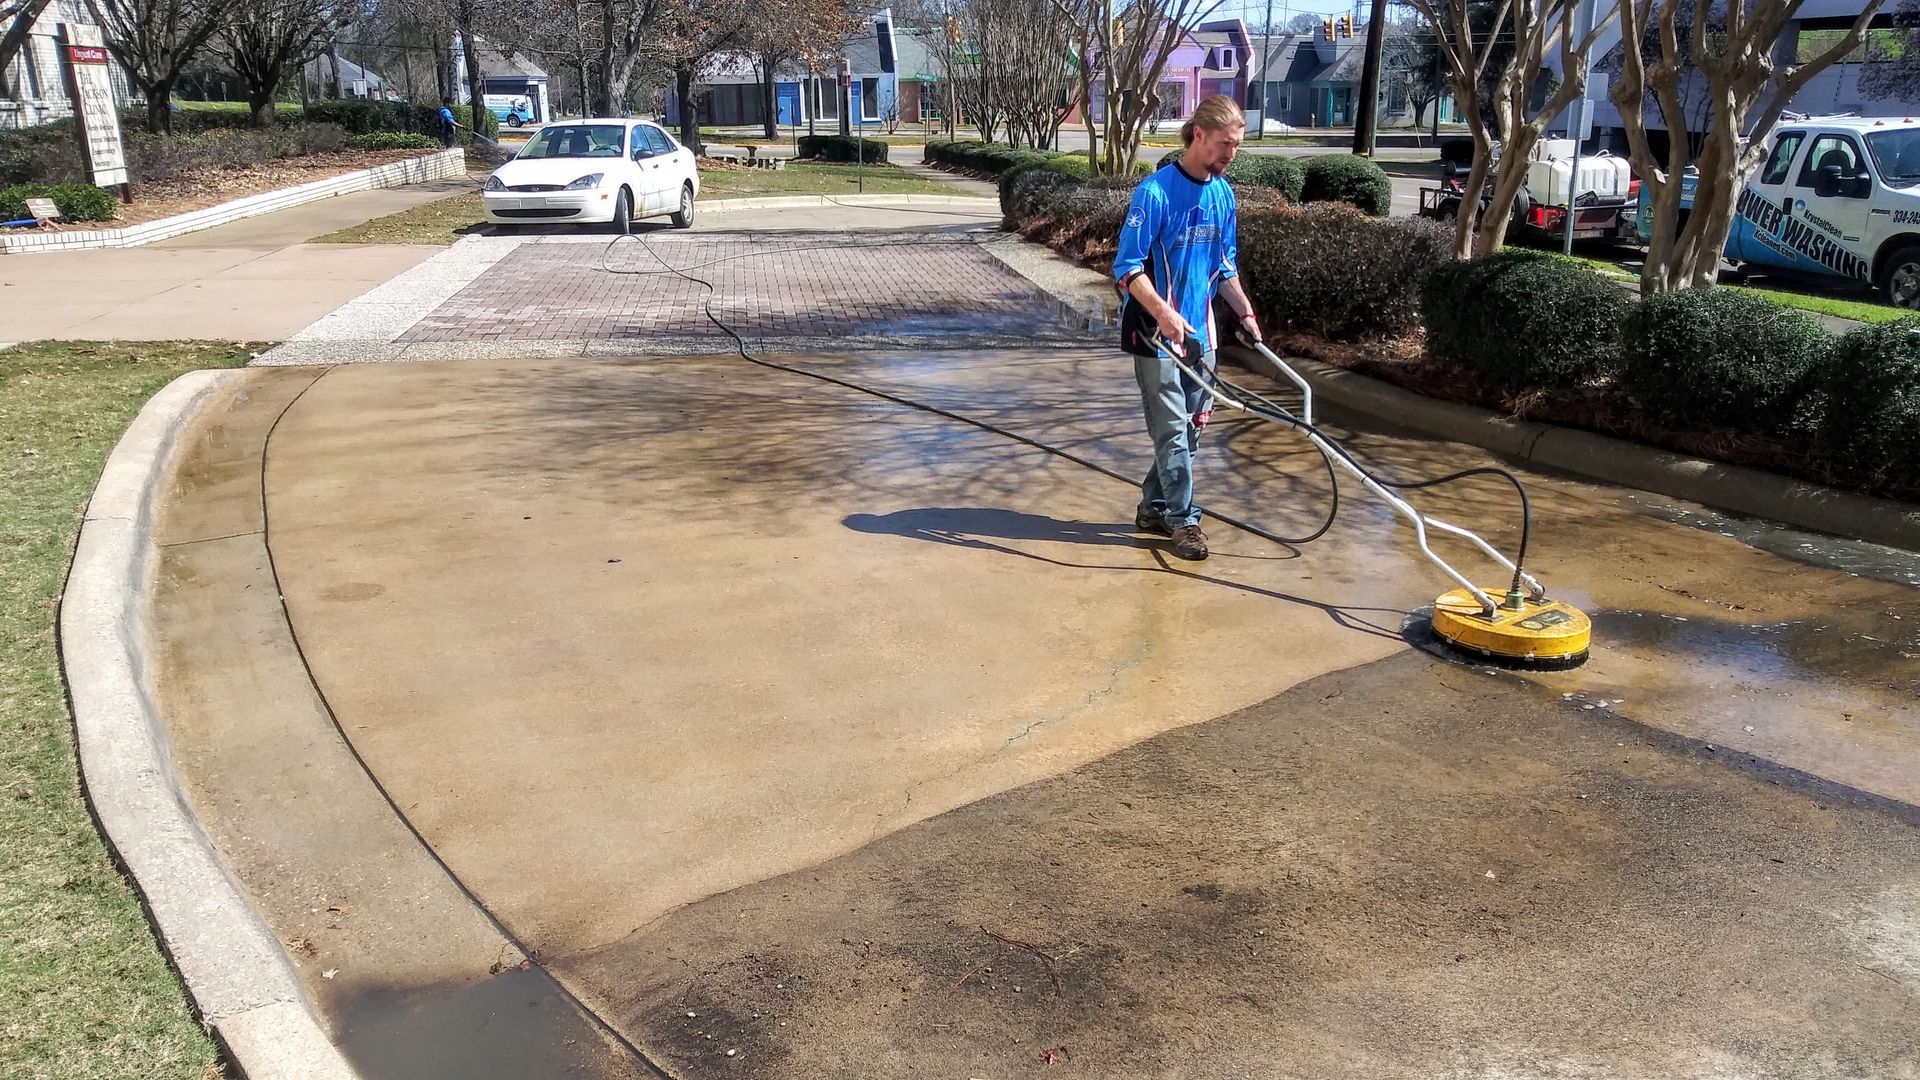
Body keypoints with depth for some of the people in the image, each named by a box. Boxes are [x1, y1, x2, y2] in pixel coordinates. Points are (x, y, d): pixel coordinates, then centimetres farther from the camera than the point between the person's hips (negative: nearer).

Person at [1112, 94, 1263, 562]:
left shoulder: (1224, 195, 8)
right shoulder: (1155, 191, -15)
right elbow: (1128, 268, -17)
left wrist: (1245, 313, 14)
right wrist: (1163, 313, -28)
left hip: (1200, 333, 7)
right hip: (1156, 332, -7)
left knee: (1191, 428, 11)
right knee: (1172, 431, -4)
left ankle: (1154, 508, 24)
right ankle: (1182, 520, 7)